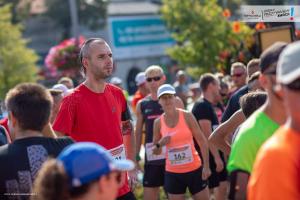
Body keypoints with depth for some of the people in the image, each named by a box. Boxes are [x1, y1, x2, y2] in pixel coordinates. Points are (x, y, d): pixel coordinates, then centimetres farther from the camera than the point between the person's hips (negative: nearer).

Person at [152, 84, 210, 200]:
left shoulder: (187, 116, -6)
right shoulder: (158, 122, 0)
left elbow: (202, 141, -4)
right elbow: (155, 152, 9)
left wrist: (206, 166, -10)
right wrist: (160, 144, -14)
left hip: (195, 169, -2)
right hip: (173, 173, 2)